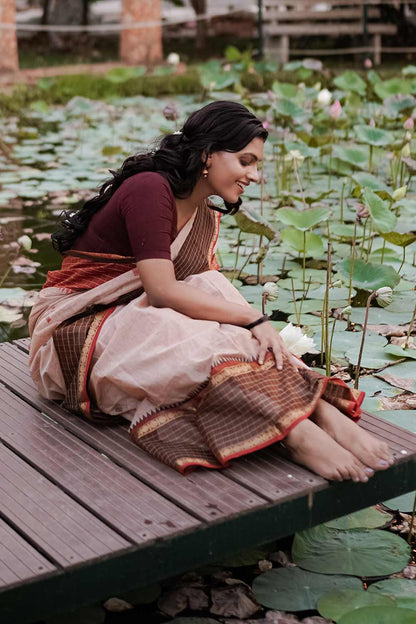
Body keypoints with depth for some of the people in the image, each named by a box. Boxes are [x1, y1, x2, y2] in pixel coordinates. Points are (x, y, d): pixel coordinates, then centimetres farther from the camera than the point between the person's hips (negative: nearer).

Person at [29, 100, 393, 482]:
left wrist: (264, 332, -19)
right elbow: (162, 291, -28)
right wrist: (252, 318, -29)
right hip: (78, 329, -7)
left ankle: (323, 412, -35)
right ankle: (297, 434, -44)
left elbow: (211, 294, -1)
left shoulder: (206, 218, 9)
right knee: (195, 340, -36)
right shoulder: (149, 189, -19)